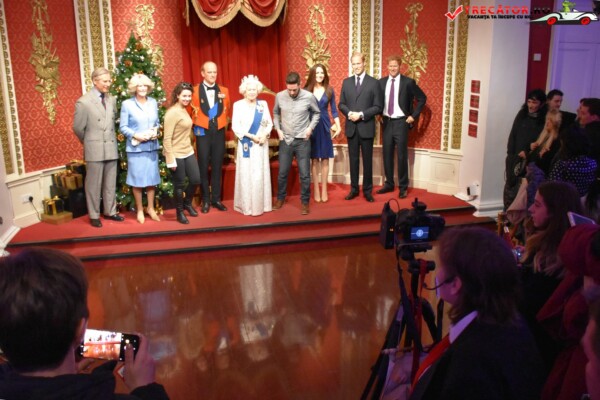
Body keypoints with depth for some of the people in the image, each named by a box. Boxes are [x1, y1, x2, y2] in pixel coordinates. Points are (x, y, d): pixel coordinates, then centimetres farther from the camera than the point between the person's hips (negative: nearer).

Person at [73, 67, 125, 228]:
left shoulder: (112, 100, 7)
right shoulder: (83, 102, -8)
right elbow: (78, 128, -3)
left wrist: (111, 139, 14)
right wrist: (89, 143, 8)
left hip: (111, 148, 5)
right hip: (94, 150, -4)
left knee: (111, 183, 12)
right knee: (94, 184, 5)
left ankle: (110, 212, 25)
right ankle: (94, 216, 16)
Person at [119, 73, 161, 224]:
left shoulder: (153, 102, 9)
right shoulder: (127, 104, -4)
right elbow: (123, 127, -4)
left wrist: (156, 131, -5)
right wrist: (135, 135, -18)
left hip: (152, 146, 4)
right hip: (135, 147, -4)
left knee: (152, 178, 8)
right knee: (137, 179, 3)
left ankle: (151, 208, 21)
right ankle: (140, 210, 16)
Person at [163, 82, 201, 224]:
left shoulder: (184, 110, 9)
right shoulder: (172, 112, -17)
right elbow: (167, 138, -19)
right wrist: (170, 159, -21)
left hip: (188, 152, 8)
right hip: (177, 154, -8)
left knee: (196, 179, 11)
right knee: (179, 184, 5)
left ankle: (187, 203, 36)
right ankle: (180, 212, 24)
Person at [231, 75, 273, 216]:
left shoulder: (263, 104, 8)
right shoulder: (238, 105, -2)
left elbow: (269, 123, 7)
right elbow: (235, 126, -7)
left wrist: (265, 135, -12)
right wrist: (251, 136, -15)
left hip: (261, 144, 3)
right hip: (246, 145, -3)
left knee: (261, 175, 6)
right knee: (247, 175, -1)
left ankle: (261, 204, 16)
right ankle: (247, 206, 7)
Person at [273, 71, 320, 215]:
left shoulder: (309, 97, -10)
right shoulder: (279, 96, -5)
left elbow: (317, 113, 5)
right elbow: (275, 113, 12)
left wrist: (311, 127, -7)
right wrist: (278, 129, 0)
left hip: (302, 140, -2)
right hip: (285, 140, 2)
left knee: (304, 174, 2)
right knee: (282, 172, 11)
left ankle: (305, 202, 17)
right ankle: (280, 198, 30)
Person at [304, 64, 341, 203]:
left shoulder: (329, 90, 3)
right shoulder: (306, 90, -2)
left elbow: (333, 110, 6)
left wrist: (338, 126, -4)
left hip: (325, 126, 1)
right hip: (311, 127, -1)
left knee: (325, 159, 5)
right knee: (314, 160, 5)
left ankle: (324, 190, 13)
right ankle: (316, 190, 13)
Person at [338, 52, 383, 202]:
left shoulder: (373, 82, -2)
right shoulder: (346, 82, 9)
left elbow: (378, 107, -5)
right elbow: (341, 104, 10)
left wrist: (362, 114, -17)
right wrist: (349, 113, -10)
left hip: (366, 127, -3)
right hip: (351, 127, 3)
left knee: (367, 160, 5)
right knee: (353, 159, 9)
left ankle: (367, 190, 15)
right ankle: (354, 188, 19)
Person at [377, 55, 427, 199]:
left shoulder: (408, 82, -6)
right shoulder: (381, 82, 5)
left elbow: (422, 98, 0)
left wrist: (413, 115, -5)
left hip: (401, 122, -4)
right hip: (386, 122, 4)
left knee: (402, 155, 0)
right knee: (387, 155, 9)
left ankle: (403, 187, 10)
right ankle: (389, 184, 21)